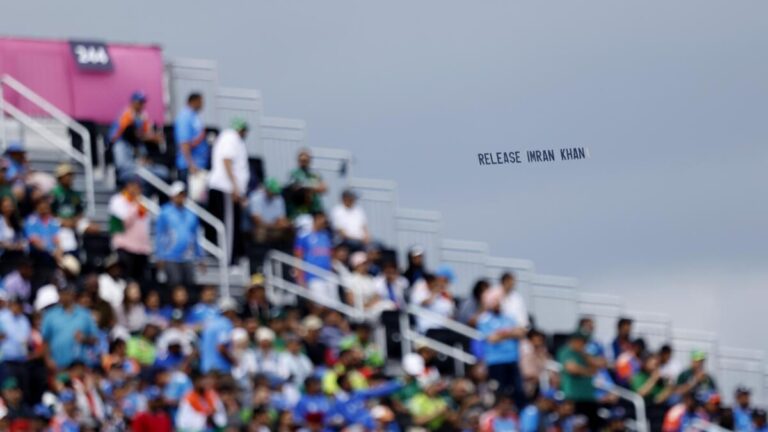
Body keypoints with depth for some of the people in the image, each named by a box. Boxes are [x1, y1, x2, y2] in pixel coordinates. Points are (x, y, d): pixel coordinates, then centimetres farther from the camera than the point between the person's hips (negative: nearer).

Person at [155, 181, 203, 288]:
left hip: (187, 259, 4)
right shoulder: (164, 214, 0)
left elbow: (195, 237, 19)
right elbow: (159, 235, -1)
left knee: (190, 284, -2)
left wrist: (199, 257, 17)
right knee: (175, 283, -12)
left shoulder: (191, 215, 12)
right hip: (171, 259, -4)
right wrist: (160, 257, -6)